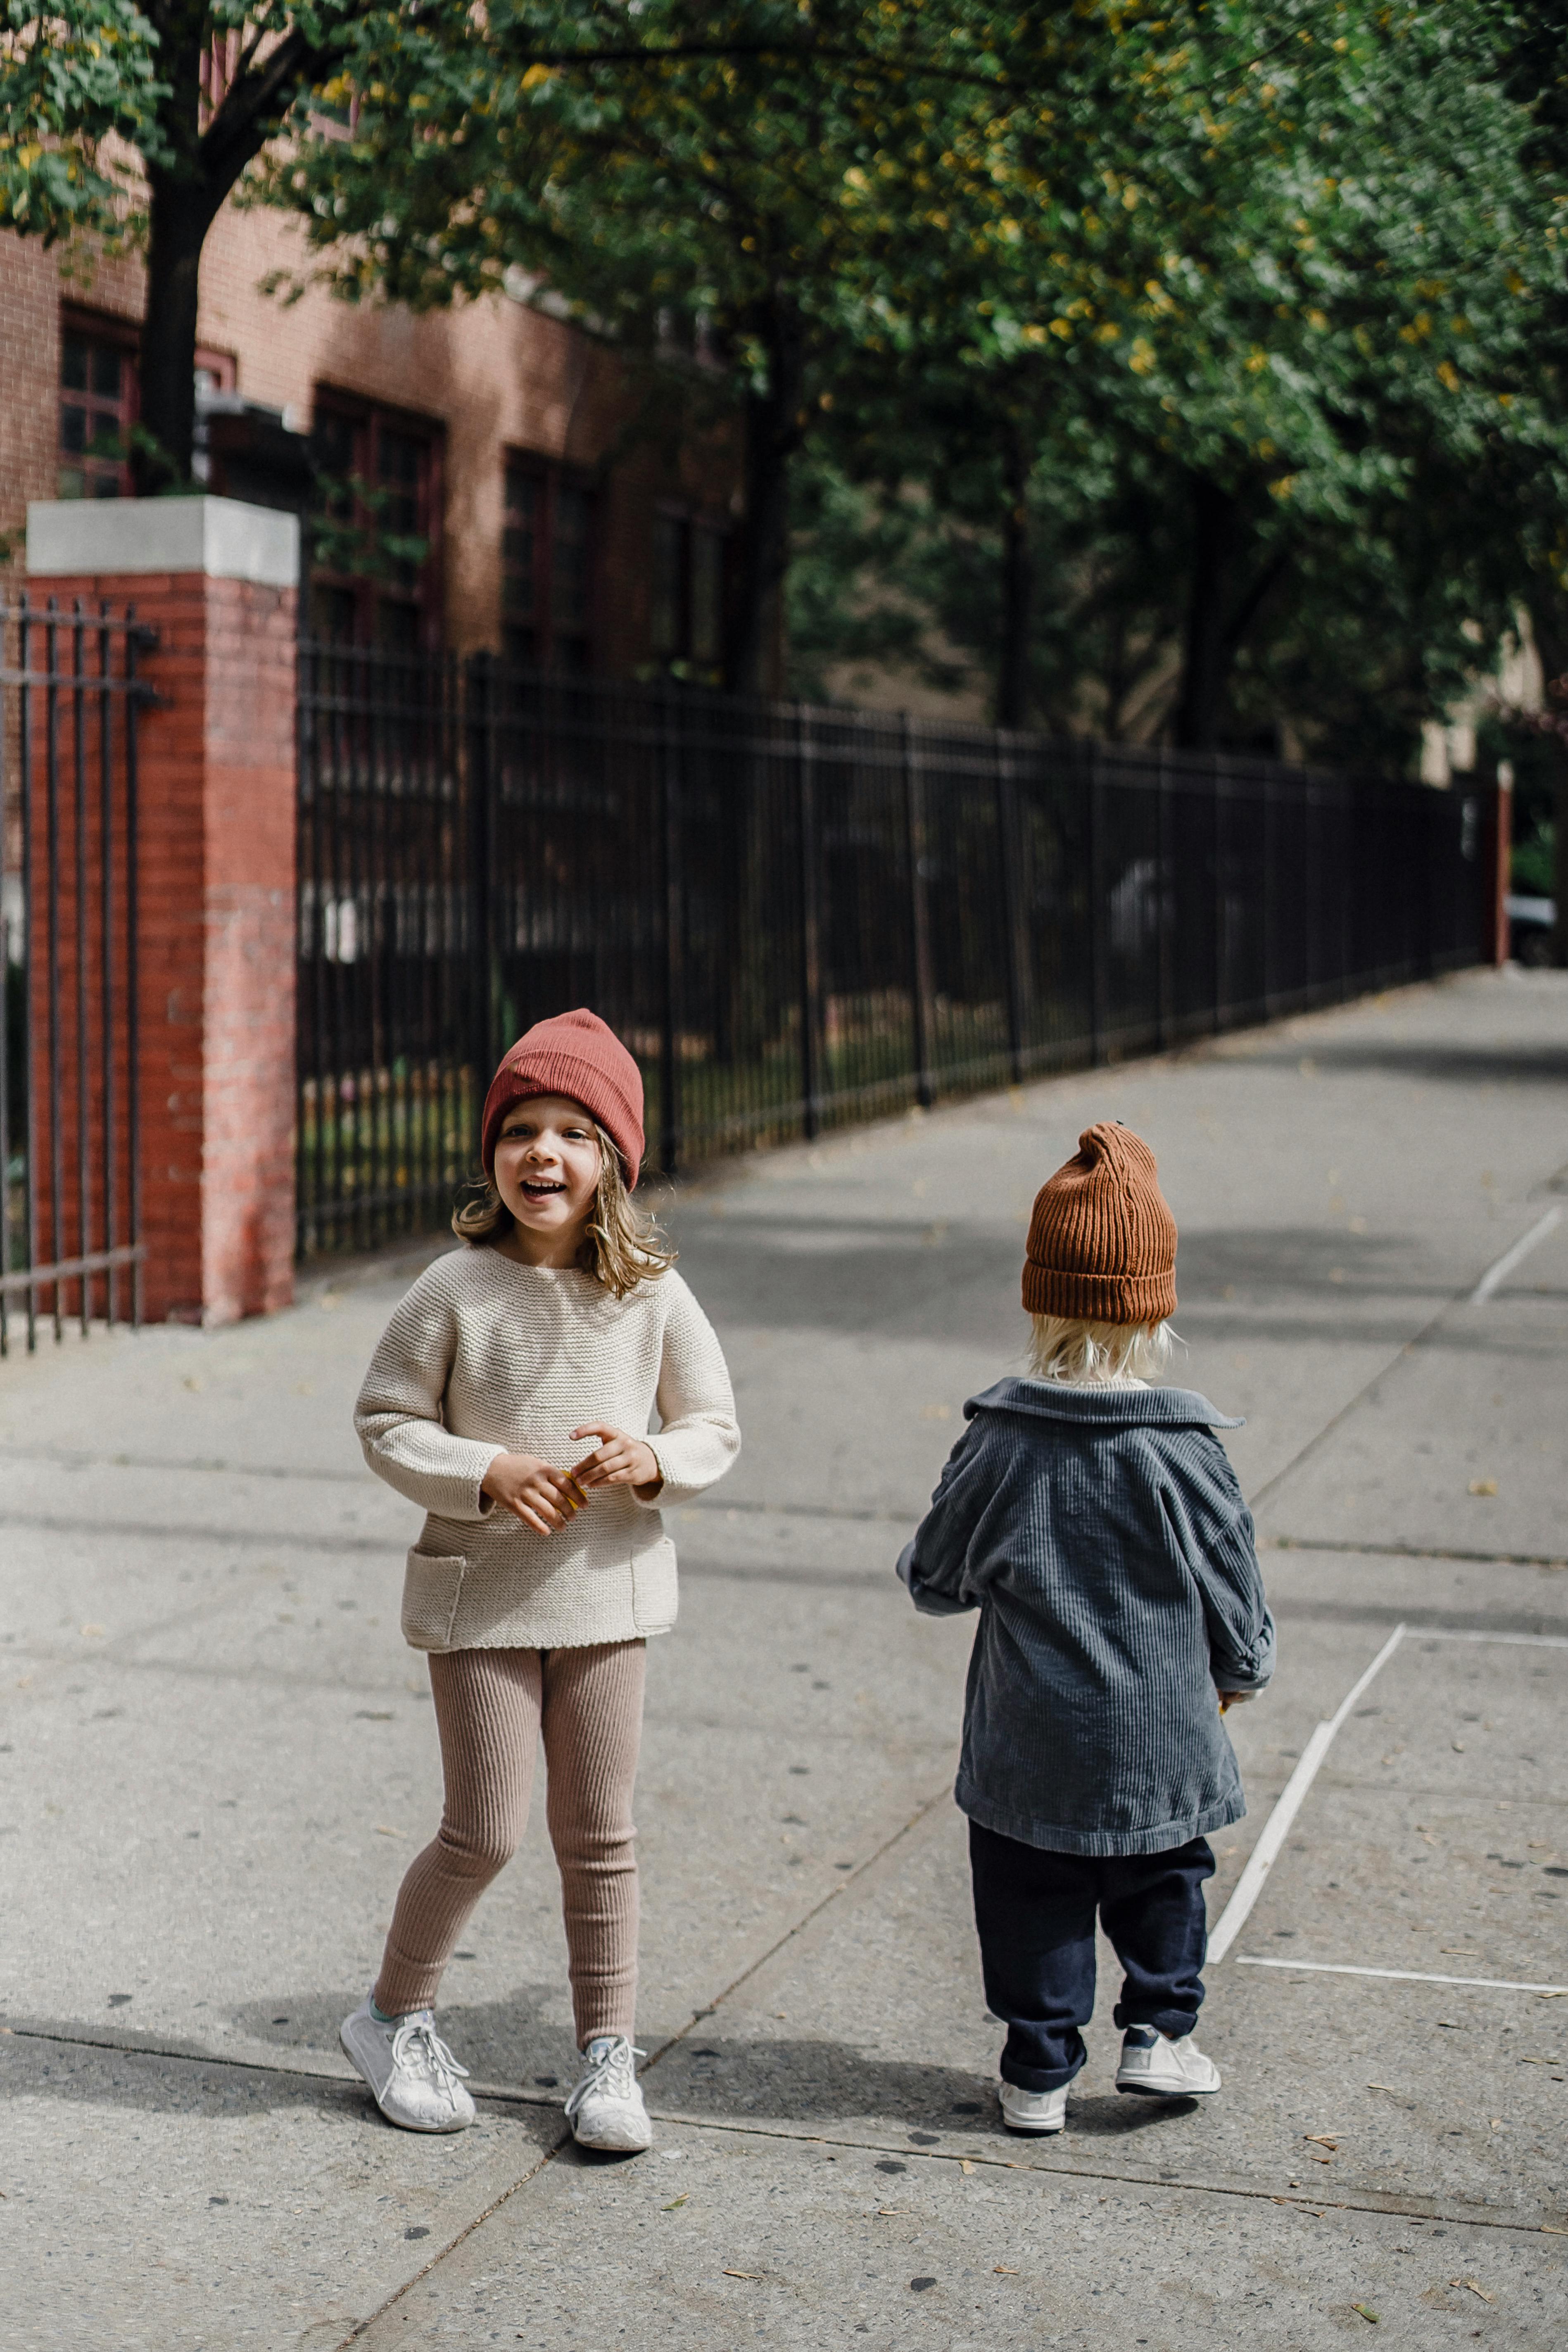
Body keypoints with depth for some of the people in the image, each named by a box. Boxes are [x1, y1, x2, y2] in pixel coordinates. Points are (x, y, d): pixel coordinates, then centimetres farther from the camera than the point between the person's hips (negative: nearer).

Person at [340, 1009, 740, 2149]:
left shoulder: (654, 1296, -4)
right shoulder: (457, 1289, -9)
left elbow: (715, 1431, 5)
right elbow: (386, 1421, -2)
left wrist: (652, 1461, -16)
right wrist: (488, 1474, -17)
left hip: (607, 1592, 2)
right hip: (482, 1594, -2)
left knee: (599, 1837, 9)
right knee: (486, 1834, -1)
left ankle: (608, 2053, 22)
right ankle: (395, 2015, 22)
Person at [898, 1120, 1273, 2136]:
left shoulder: (999, 1443, -11)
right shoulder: (1186, 1452, -14)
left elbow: (934, 1579, 0)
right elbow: (1235, 1592, -3)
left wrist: (960, 1568, 23)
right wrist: (1241, 1670, 16)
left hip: (1027, 1748, 1)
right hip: (1159, 1745, -1)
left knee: (1034, 1899, 13)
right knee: (1164, 1881, 22)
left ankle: (1040, 2071, 18)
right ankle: (1159, 2030, 21)